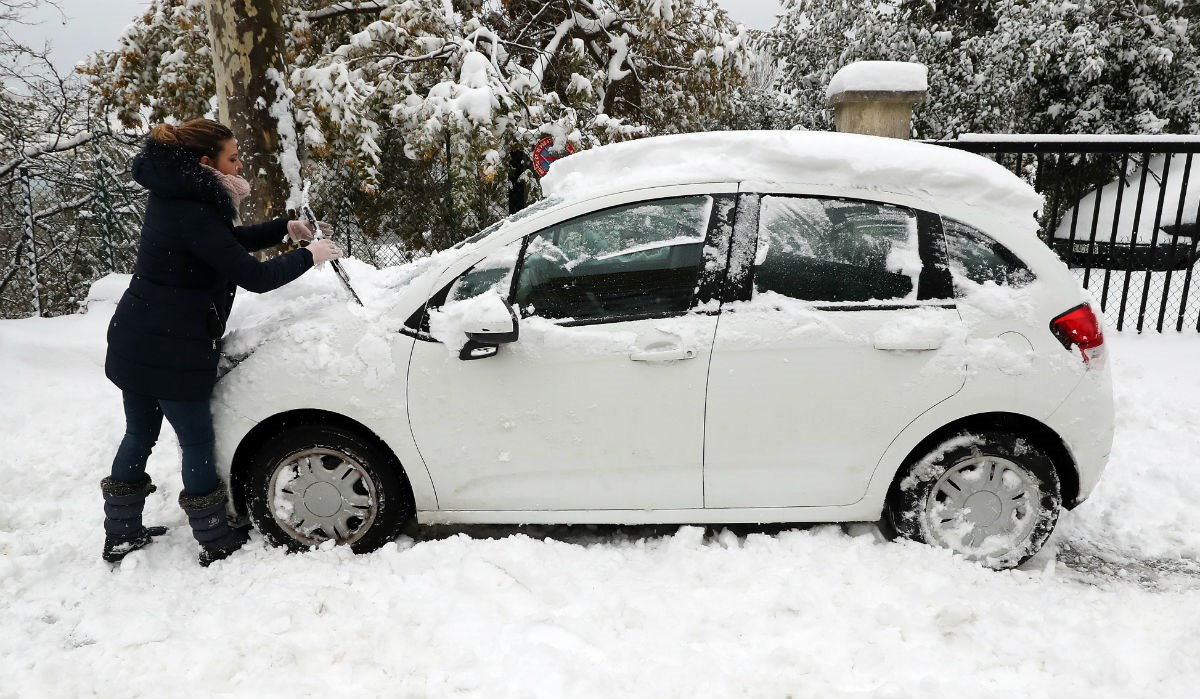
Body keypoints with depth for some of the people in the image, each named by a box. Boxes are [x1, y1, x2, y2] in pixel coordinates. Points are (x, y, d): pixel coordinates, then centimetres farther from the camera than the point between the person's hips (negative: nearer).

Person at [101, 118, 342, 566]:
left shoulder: (173, 195, 6)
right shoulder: (192, 213, -23)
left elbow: (231, 241, 17)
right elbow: (255, 277, -23)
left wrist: (286, 229, 8)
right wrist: (309, 256, -10)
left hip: (135, 342, 10)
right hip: (170, 352, -9)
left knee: (139, 435, 19)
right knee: (197, 443, 3)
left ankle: (121, 536, 32)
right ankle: (216, 543, 18)